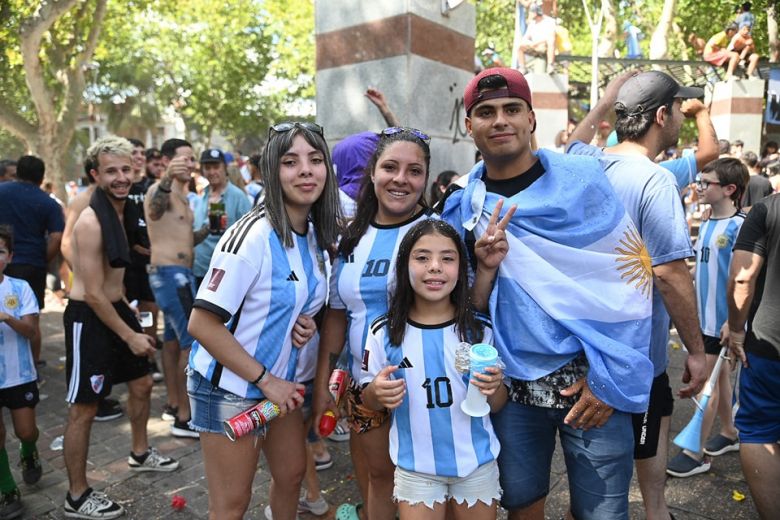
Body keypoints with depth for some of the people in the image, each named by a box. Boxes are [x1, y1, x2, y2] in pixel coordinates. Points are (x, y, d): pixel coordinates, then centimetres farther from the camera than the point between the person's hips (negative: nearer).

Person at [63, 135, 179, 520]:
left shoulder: (123, 209, 6)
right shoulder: (91, 222, -22)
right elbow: (93, 294, -22)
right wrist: (130, 336, -17)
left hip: (115, 307, 9)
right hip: (88, 318, -9)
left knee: (141, 383, 21)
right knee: (84, 408, 1)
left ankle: (140, 454, 43)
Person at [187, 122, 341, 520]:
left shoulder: (317, 234, -1)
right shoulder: (253, 234, -24)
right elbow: (202, 324, -25)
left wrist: (304, 323, -7)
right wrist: (265, 380, -20)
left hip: (280, 382, 7)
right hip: (228, 387, -7)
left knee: (292, 474, 21)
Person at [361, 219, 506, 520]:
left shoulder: (480, 330, -9)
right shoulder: (384, 332, -11)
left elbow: (497, 406, 1)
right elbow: (368, 401, 1)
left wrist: (494, 388, -21)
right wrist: (378, 392, -21)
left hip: (477, 463, 1)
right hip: (415, 467, -1)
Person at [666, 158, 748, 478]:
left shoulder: (739, 226, -16)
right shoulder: (706, 224, 7)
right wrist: (693, 307, 15)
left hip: (722, 319, -8)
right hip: (703, 314, 8)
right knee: (717, 375, 19)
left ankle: (696, 453, 9)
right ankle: (729, 433, 37)